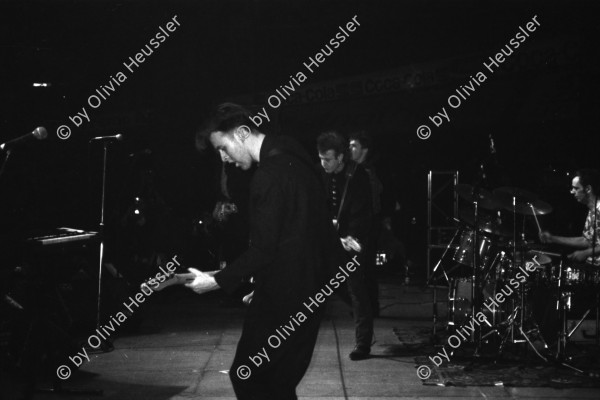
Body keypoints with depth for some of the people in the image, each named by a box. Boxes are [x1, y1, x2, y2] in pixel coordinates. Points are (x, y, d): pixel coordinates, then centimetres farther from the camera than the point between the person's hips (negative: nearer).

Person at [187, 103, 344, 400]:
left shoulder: (269, 175, -19)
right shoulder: (296, 161, 11)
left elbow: (263, 250, -21)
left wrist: (217, 281, -11)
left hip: (280, 300, -10)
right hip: (308, 291, 10)